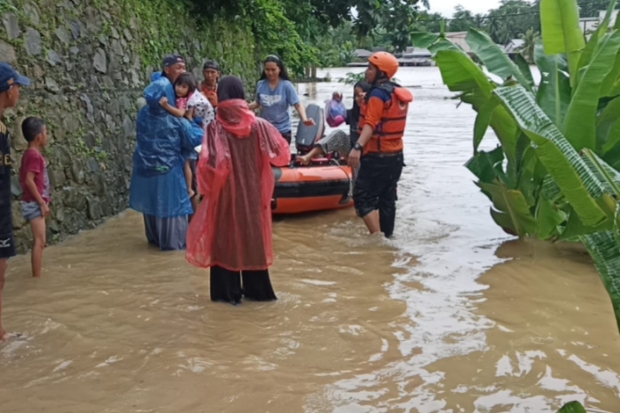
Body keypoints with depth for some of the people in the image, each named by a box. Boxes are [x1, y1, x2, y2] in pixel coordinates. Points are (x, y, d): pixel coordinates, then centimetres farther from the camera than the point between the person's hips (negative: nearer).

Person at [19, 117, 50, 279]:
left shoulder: (31, 154, 14)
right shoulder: (34, 155, -16)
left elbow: (24, 179, 18)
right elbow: (29, 180, -22)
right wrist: (42, 202, -20)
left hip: (35, 203, 10)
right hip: (35, 204, -10)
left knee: (40, 241, 14)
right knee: (40, 241, -8)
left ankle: (37, 276, 20)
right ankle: (37, 278, -6)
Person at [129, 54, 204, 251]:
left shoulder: (144, 114, -4)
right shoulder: (176, 120, -19)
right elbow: (194, 140, -12)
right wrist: (194, 125, 6)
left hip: (147, 165, 6)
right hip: (169, 167, -6)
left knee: (153, 198, 19)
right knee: (171, 202, 5)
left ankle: (155, 237, 32)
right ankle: (173, 241, 11)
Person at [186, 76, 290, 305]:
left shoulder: (216, 127, -12)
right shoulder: (258, 125, -6)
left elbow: (209, 164, -19)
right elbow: (280, 152, -3)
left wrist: (207, 187, -3)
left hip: (224, 192, -2)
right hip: (252, 191, 2)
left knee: (225, 239, 10)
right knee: (252, 236, 14)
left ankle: (228, 291, 14)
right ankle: (256, 289, 21)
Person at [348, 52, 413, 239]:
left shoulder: (378, 93, -16)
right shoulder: (399, 93, 13)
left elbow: (371, 124, -29)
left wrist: (358, 147, -39)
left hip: (377, 156, -9)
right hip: (395, 155, 9)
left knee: (362, 196, -7)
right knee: (387, 198, 14)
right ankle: (387, 236, 19)